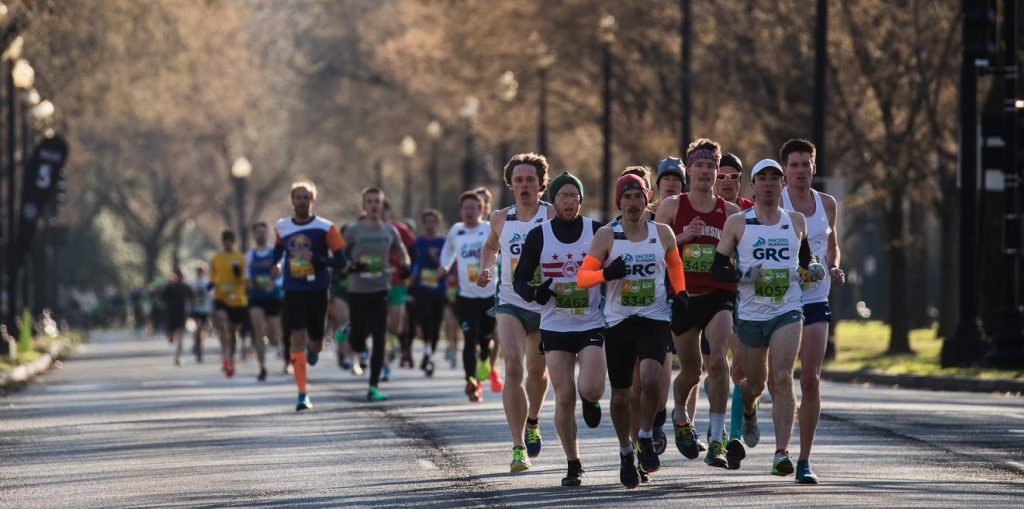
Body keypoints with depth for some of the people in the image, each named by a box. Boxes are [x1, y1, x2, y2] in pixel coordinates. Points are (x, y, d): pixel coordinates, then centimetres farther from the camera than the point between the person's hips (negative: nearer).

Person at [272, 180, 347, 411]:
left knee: (315, 343, 9)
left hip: (317, 291, -1)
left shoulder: (325, 228, -6)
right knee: (297, 340, -13)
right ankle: (303, 395, -13)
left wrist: (315, 258, -22)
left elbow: (340, 261, -9)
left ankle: (313, 346, 50)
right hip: (293, 293, 1)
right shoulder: (281, 227, 4)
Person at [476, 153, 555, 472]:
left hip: (546, 305, -1)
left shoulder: (553, 217, -8)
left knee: (537, 371, 19)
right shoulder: (501, 219, 4)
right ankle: (518, 446, -21)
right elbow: (490, 247, 24)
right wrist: (485, 267, 4)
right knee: (513, 370, -18)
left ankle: (532, 422, 49)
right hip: (510, 304, 1)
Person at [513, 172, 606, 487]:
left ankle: (591, 401, 21)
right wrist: (534, 292, -16)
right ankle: (573, 466, 10)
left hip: (592, 325, -1)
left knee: (591, 389, -18)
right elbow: (520, 277, 5)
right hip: (555, 328, 1)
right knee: (564, 398, -3)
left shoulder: (597, 231, -1)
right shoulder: (539, 236, 1)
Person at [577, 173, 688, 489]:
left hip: (655, 320, 0)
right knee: (620, 395, 7)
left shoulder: (663, 234, 4)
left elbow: (675, 264, 23)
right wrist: (606, 274, -24)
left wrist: (680, 294, 8)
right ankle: (626, 452, 28)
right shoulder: (607, 236, -2)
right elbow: (582, 276, -5)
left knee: (650, 378, -25)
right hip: (618, 321, 0)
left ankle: (646, 438, -3)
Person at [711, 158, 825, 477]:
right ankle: (748, 410, 51)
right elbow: (717, 267, 2)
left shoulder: (796, 221, 8)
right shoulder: (737, 224, 1)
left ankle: (782, 453, -21)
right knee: (756, 382, 12)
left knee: (782, 378, -17)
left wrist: (813, 269, 3)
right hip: (750, 315, 0)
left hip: (787, 312, 0)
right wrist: (742, 275, -16)